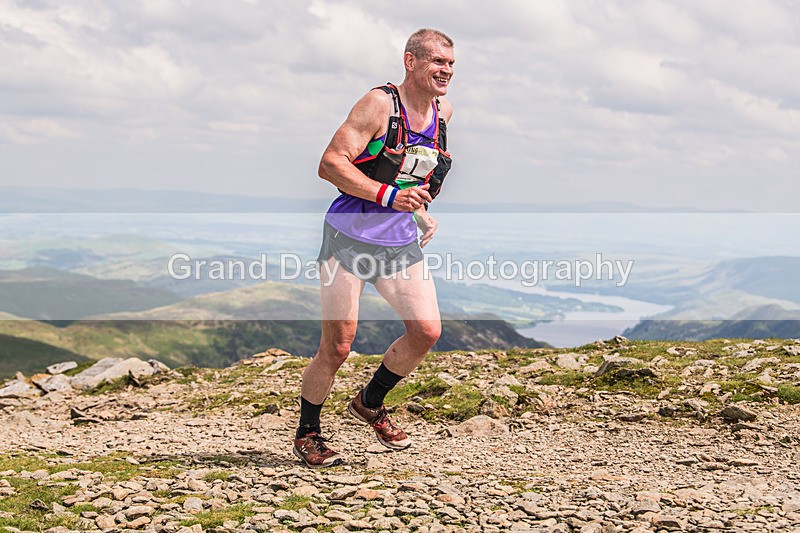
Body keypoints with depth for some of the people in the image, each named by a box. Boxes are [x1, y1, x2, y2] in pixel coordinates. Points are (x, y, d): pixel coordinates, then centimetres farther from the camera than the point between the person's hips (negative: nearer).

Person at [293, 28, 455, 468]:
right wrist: (389, 196, -27)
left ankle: (370, 402, 21)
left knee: (427, 331, -4)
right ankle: (307, 434, 18)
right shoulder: (379, 105, -14)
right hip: (350, 238, -6)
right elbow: (330, 164, -20)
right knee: (337, 347, -4)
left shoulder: (443, 112, 7)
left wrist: (421, 213, 15)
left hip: (401, 243, 6)